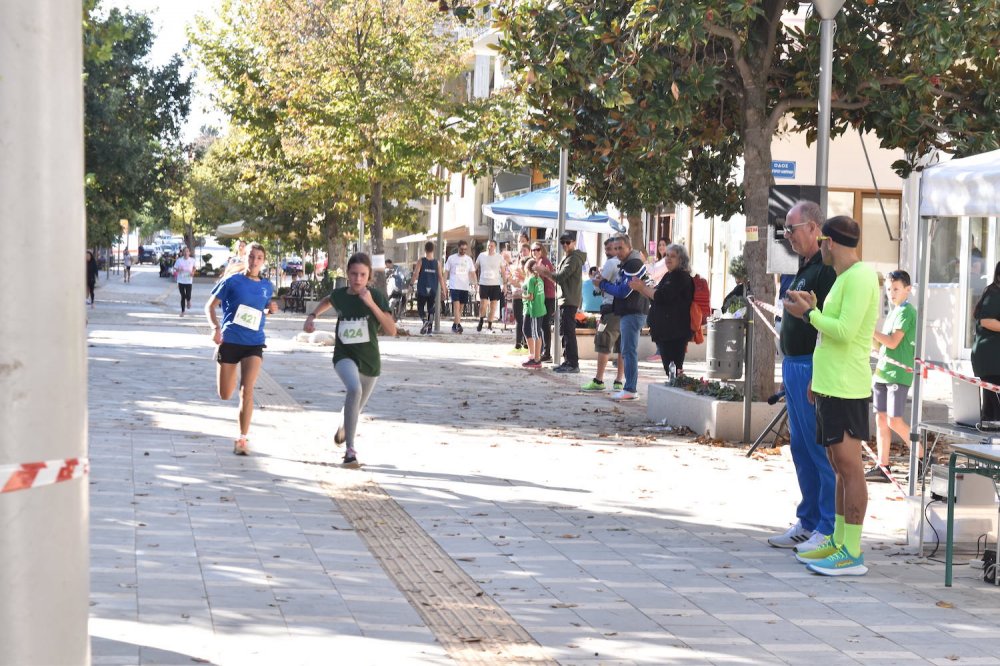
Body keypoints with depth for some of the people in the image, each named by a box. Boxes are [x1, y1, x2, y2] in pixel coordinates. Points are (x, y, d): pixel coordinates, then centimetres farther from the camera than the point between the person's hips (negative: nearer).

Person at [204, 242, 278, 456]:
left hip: (254, 343, 1)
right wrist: (216, 327, -17)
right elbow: (210, 306, 0)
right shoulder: (232, 281, -3)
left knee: (247, 390, -16)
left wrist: (270, 310, 1)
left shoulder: (267, 287, 8)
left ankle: (242, 439, -11)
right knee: (225, 395, 9)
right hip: (229, 341, -1)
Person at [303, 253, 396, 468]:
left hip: (370, 360, 1)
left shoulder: (377, 296, -11)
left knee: (356, 408, 19)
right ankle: (350, 449, -32)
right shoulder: (339, 295, -4)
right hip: (344, 355, -1)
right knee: (355, 389, -33)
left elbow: (392, 330, -20)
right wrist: (312, 316, 8)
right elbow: (328, 301, 23)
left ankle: (342, 427, 58)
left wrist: (371, 304, -27)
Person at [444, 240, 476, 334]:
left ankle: (455, 325, 17)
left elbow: (472, 272, 11)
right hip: (454, 286, -3)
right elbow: (446, 272, 7)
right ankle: (458, 325, -24)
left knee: (461, 307, 7)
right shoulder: (451, 258, 4)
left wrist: (474, 282, -6)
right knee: (456, 305, -16)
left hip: (465, 286, 3)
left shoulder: (469, 259, 10)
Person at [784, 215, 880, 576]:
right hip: (829, 385, 10)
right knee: (838, 466, 13)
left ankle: (852, 553, -7)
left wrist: (808, 313, -11)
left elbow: (845, 331, -21)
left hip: (846, 389, -10)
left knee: (849, 466, -8)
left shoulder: (861, 277, -13)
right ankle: (838, 542, 20)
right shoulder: (844, 278, 18)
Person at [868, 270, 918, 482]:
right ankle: (882, 467, 7)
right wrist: (871, 335, 7)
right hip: (882, 373, 9)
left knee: (895, 420, -12)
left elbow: (893, 342, -18)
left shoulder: (906, 311, -9)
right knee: (881, 418, 6)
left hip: (898, 374, -9)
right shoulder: (893, 313, 19)